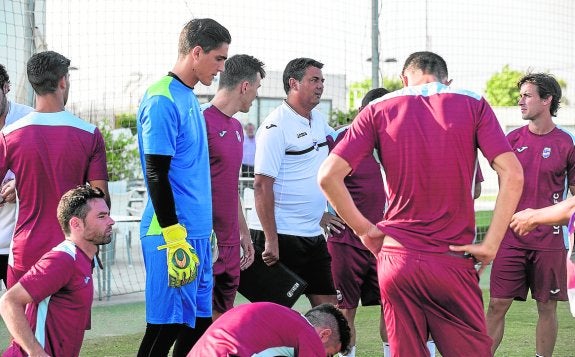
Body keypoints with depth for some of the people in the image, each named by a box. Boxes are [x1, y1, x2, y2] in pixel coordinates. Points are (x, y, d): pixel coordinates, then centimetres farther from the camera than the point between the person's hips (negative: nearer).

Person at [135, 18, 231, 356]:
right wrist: (175, 238, -19)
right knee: (166, 326, -5)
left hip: (198, 233, 9)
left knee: (198, 323, 10)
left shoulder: (188, 98, 15)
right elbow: (156, 175, -17)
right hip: (176, 236, -9)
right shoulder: (162, 100, -13)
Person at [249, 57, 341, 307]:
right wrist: (271, 240, -23)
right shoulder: (276, 126, -12)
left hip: (313, 236, 8)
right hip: (280, 236, -8)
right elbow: (262, 185, -17)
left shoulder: (318, 119, 12)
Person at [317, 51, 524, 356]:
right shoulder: (473, 105, 3)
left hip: (395, 259, 2)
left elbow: (328, 176, -3)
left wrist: (364, 229, 5)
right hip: (453, 260, -2)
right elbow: (512, 175, -7)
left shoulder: (379, 110, 6)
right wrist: (491, 245, -4)